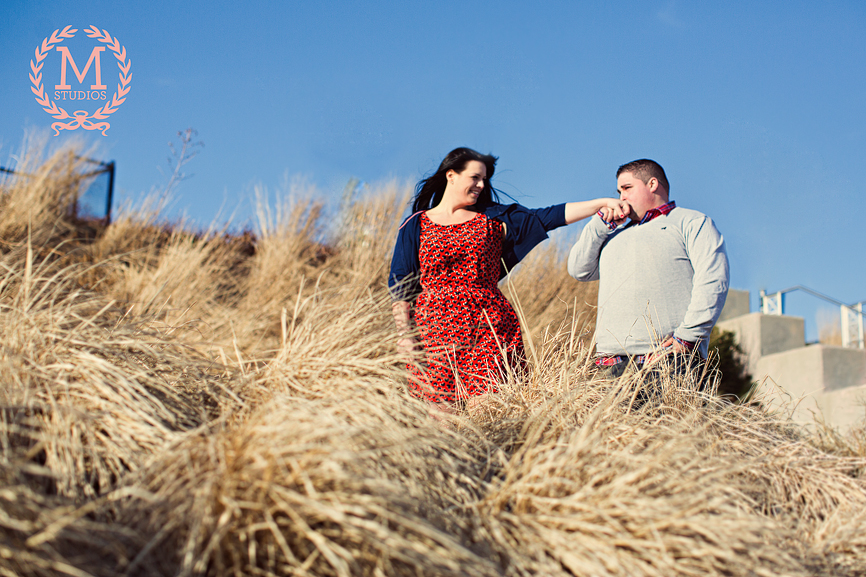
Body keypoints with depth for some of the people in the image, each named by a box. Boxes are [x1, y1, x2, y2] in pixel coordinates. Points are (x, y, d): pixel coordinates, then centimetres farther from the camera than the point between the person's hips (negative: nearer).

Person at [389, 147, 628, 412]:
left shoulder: (494, 218, 13)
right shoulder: (416, 226, 9)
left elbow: (547, 217, 3)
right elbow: (401, 286, 7)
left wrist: (600, 204, -7)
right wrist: (405, 333, -4)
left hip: (491, 329, 1)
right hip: (438, 332, -1)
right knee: (439, 412, -5)